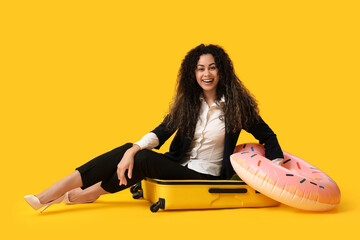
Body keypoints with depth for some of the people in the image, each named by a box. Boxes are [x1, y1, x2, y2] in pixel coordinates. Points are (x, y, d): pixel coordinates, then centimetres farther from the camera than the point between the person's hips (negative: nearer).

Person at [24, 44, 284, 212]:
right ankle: (48, 197, -25)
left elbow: (267, 136, 0)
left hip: (205, 176, -4)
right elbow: (162, 131, -4)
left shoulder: (236, 104, -7)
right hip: (179, 164, 5)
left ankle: (87, 195, -7)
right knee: (129, 151, -21)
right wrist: (133, 150, -22)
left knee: (143, 159, -28)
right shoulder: (187, 102, 5)